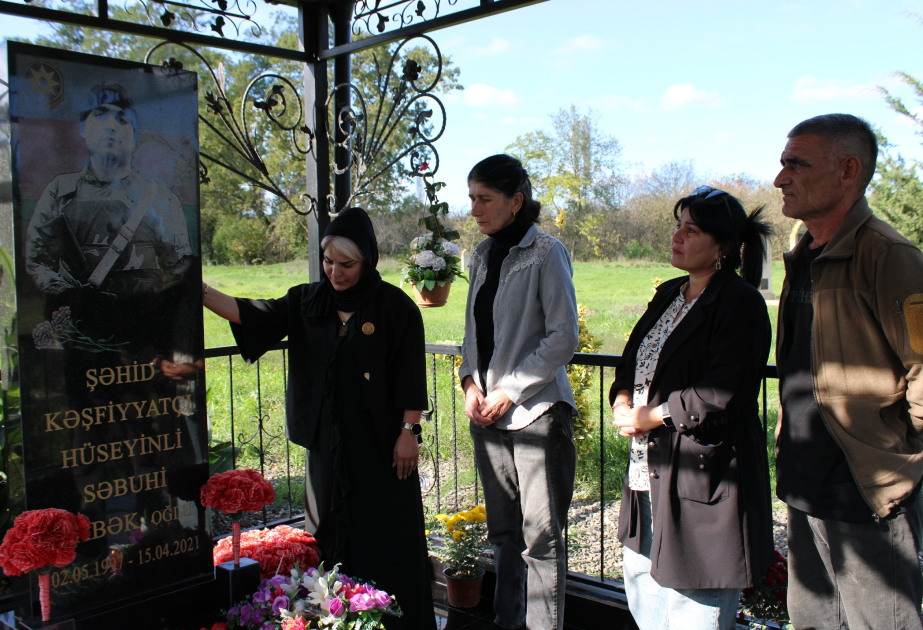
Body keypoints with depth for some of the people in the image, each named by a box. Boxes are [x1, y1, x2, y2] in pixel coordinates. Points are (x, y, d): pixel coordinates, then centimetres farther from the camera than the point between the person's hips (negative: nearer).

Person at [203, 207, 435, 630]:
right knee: (332, 530, 12)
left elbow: (411, 375, -7)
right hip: (327, 438, 4)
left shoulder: (395, 306, -7)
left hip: (379, 440, -4)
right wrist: (198, 291, -16)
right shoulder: (308, 302, 5)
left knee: (388, 532, 2)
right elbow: (250, 314, -4)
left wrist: (409, 431, -9)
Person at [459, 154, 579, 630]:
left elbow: (563, 337, -12)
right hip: (488, 411, 6)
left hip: (535, 410, -6)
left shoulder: (546, 253, -9)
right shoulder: (482, 256, 12)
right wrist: (470, 382, 3)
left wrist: (510, 390, -13)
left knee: (540, 536, 0)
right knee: (503, 530, 14)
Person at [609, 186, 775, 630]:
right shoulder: (668, 295, 13)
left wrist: (651, 417, -16)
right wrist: (623, 400, -4)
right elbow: (633, 358, 17)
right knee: (640, 578, 19)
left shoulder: (740, 303, -13)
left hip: (705, 472, -8)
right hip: (649, 468, 9)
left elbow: (721, 393, -21)